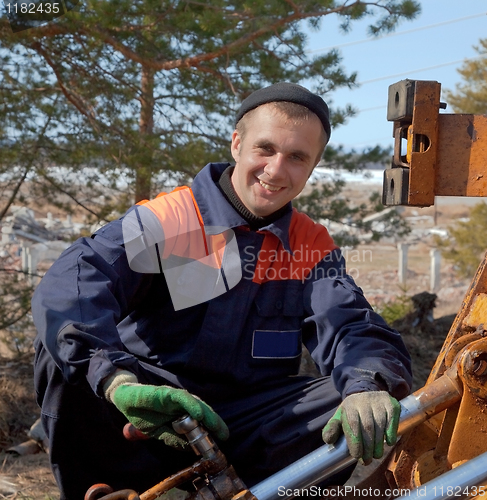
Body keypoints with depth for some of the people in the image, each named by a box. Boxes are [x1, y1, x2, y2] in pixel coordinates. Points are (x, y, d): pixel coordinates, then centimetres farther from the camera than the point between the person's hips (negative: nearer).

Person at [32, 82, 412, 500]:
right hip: (156, 422, -2)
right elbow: (66, 289, -24)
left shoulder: (313, 246, 6)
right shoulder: (167, 220, -8)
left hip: (246, 430, 3)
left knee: (358, 408, -21)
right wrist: (117, 378, -44)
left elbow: (349, 327, -11)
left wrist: (367, 386, -36)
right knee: (64, 358, -29)